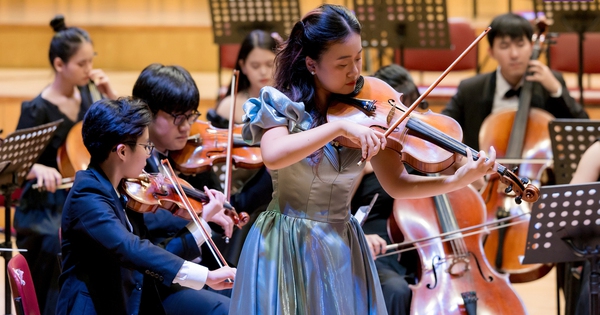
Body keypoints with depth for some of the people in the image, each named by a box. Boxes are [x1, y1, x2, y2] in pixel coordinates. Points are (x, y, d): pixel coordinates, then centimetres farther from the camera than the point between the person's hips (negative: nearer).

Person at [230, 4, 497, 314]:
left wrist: (458, 180, -22)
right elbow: (272, 157, -30)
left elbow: (396, 184, -7)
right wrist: (340, 126, -34)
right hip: (286, 248, -3)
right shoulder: (283, 104, -10)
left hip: (342, 251, 3)